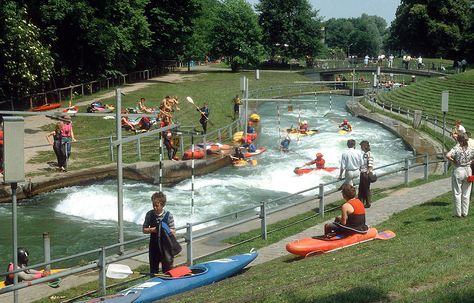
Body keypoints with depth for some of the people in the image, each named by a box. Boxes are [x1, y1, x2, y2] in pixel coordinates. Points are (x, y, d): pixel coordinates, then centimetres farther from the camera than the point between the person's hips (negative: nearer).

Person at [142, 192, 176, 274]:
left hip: (166, 246, -2)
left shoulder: (168, 216, -7)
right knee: (153, 270, 13)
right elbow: (144, 230, 5)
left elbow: (173, 232, -4)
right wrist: (151, 230, -15)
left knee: (167, 270, 1)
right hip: (153, 246, 2)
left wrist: (165, 229, -21)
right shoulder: (149, 214, -2)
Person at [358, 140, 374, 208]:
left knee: (366, 189, 0)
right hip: (362, 174, 9)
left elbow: (370, 166, -19)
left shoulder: (369, 154, -16)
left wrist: (367, 173, -21)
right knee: (361, 188, 14)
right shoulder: (364, 154, 13)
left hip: (366, 174, -9)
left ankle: (368, 203, 10)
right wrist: (361, 172, 20)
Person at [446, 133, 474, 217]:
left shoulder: (456, 149, -11)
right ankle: (465, 213, 17)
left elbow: (448, 156, -26)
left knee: (457, 193, 6)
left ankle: (458, 213, 9)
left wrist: (453, 161, -11)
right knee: (466, 194, 12)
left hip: (458, 171, -3)